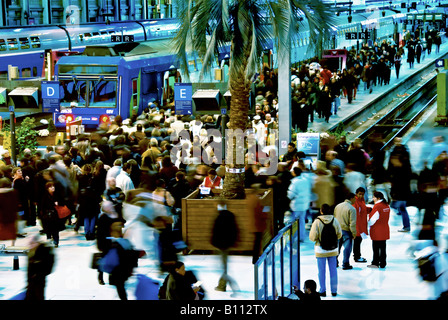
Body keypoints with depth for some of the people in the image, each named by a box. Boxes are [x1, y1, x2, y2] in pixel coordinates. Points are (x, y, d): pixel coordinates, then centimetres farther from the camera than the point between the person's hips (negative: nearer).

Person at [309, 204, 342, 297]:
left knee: (321, 270, 7)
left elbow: (312, 237, -14)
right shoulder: (335, 220, -5)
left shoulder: (317, 222, -14)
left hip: (321, 250, -3)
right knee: (333, 270, 11)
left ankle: (322, 291, 11)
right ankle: (334, 291, 16)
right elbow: (339, 235, 2)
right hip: (333, 249, 3)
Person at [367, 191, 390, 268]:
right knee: (382, 247, 11)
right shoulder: (386, 206, 8)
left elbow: (373, 219, -15)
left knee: (376, 248, 0)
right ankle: (383, 263, 14)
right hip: (385, 230, 8)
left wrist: (368, 223, 2)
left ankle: (375, 263, 4)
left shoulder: (377, 206, -18)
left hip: (376, 231, -8)